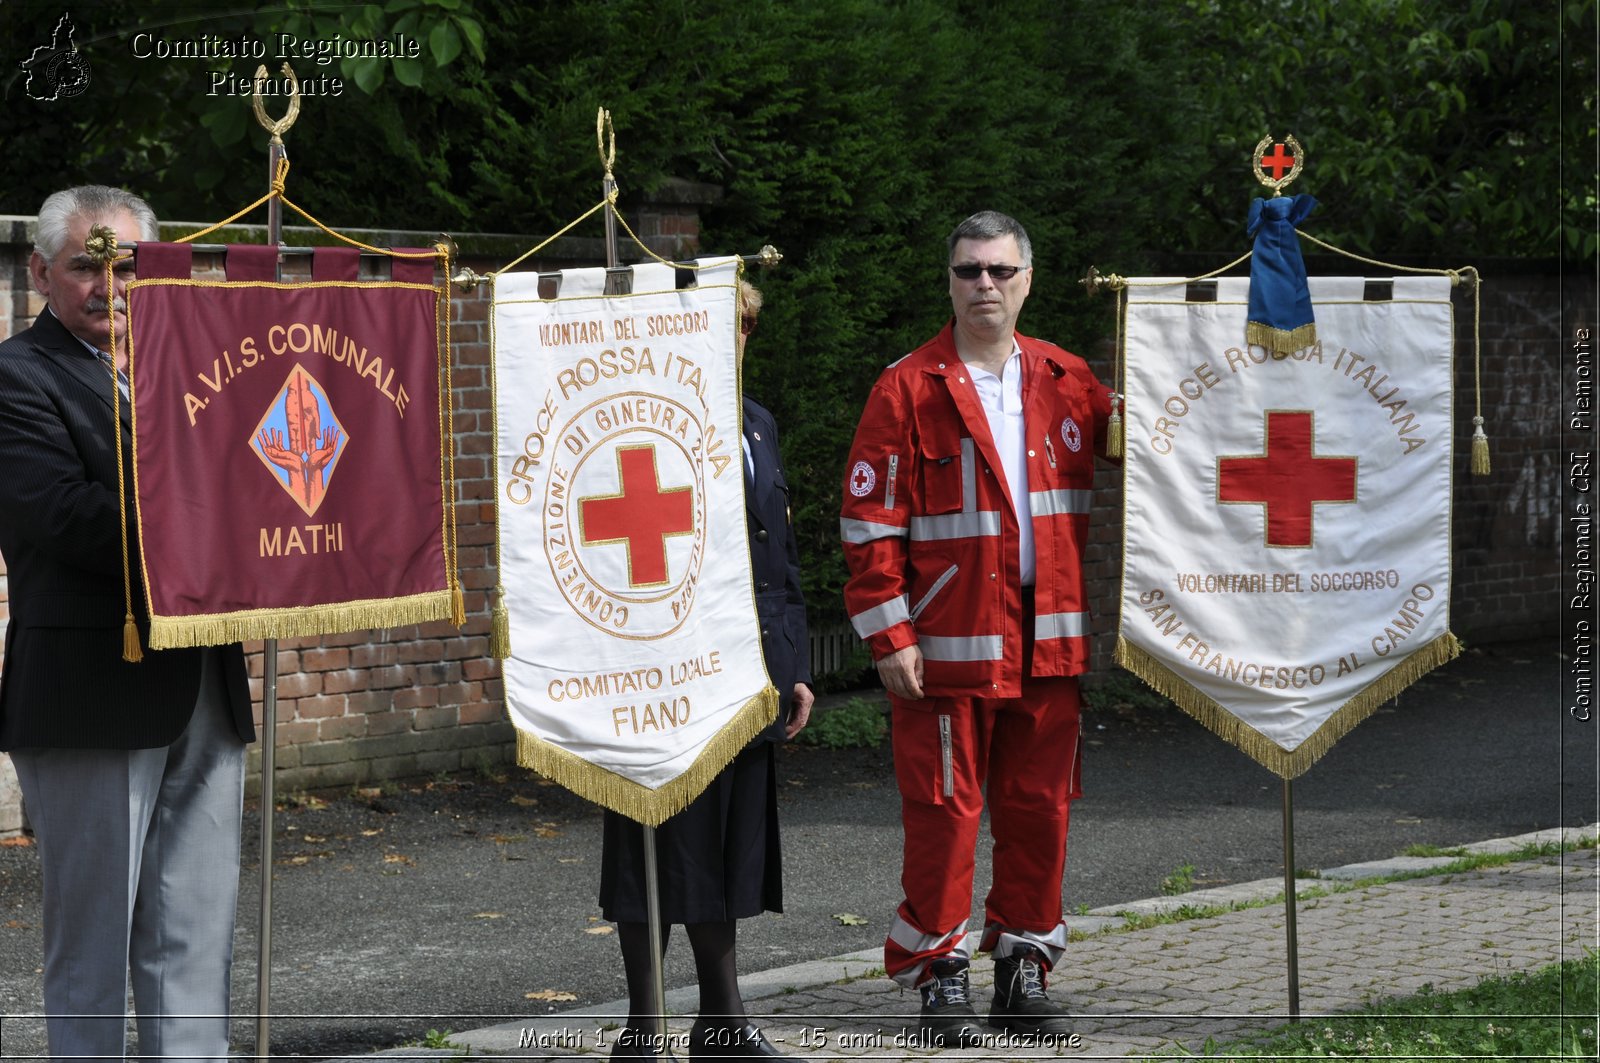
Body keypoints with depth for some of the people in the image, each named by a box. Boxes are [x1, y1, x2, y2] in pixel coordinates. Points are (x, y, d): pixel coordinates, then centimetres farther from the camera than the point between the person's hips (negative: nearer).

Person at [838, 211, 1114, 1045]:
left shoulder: (1069, 383, 9)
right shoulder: (908, 389, -3)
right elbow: (869, 521, -6)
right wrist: (889, 636, -10)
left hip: (1049, 643, 4)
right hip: (948, 642, -4)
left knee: (1040, 809, 8)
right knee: (944, 812, -1)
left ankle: (1023, 971, 19)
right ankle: (939, 978, 10)